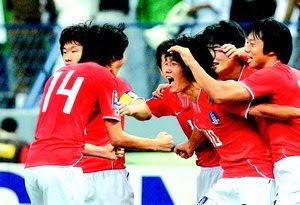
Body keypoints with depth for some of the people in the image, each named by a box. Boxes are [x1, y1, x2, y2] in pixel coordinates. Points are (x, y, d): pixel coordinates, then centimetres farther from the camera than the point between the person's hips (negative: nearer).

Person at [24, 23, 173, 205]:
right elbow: (117, 138, 4)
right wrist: (157, 144, 20)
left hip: (32, 166, 7)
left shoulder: (59, 73, 24)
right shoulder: (104, 76, 4)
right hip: (62, 167, -7)